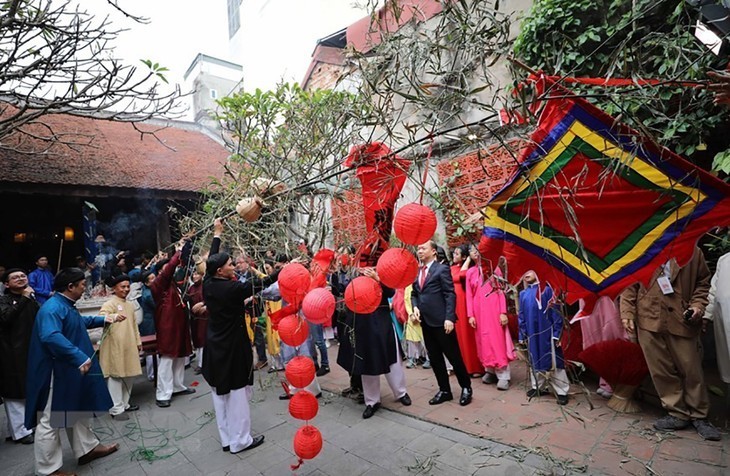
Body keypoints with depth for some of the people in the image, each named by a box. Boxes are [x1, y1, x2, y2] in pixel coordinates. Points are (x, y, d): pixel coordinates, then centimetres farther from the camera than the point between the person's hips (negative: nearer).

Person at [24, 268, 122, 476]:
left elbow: (80, 322, 30)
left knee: (79, 411, 21)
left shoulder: (66, 306, 9)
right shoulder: (52, 308, -24)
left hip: (71, 370, 11)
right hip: (56, 373, -11)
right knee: (51, 421, 4)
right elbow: (50, 336, -41)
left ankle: (87, 449, 36)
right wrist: (79, 357, -43)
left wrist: (104, 320, 29)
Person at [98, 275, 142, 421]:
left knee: (130, 375, 12)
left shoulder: (130, 305, 16)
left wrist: (138, 341, 22)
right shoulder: (109, 304, -7)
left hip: (129, 346, 7)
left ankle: (124, 404, 25)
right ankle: (116, 409, 5)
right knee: (115, 376, -3)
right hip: (114, 347, -7)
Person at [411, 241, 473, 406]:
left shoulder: (442, 269, -7)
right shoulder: (417, 271, 12)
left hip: (441, 320, -6)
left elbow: (450, 294, -11)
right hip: (426, 321, 6)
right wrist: (415, 307, -2)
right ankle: (444, 390, 26)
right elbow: (414, 293, 18)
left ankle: (466, 387, 23)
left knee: (453, 356, 4)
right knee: (434, 358, 13)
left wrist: (449, 318, -19)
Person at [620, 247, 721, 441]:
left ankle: (699, 416, 28)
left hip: (682, 321, 0)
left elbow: (703, 282, 13)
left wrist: (698, 305, -3)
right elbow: (629, 284, 5)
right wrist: (627, 313, -1)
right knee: (661, 371, 6)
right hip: (648, 320, 0)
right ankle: (678, 414, 23)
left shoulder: (692, 251, 4)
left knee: (691, 369, 8)